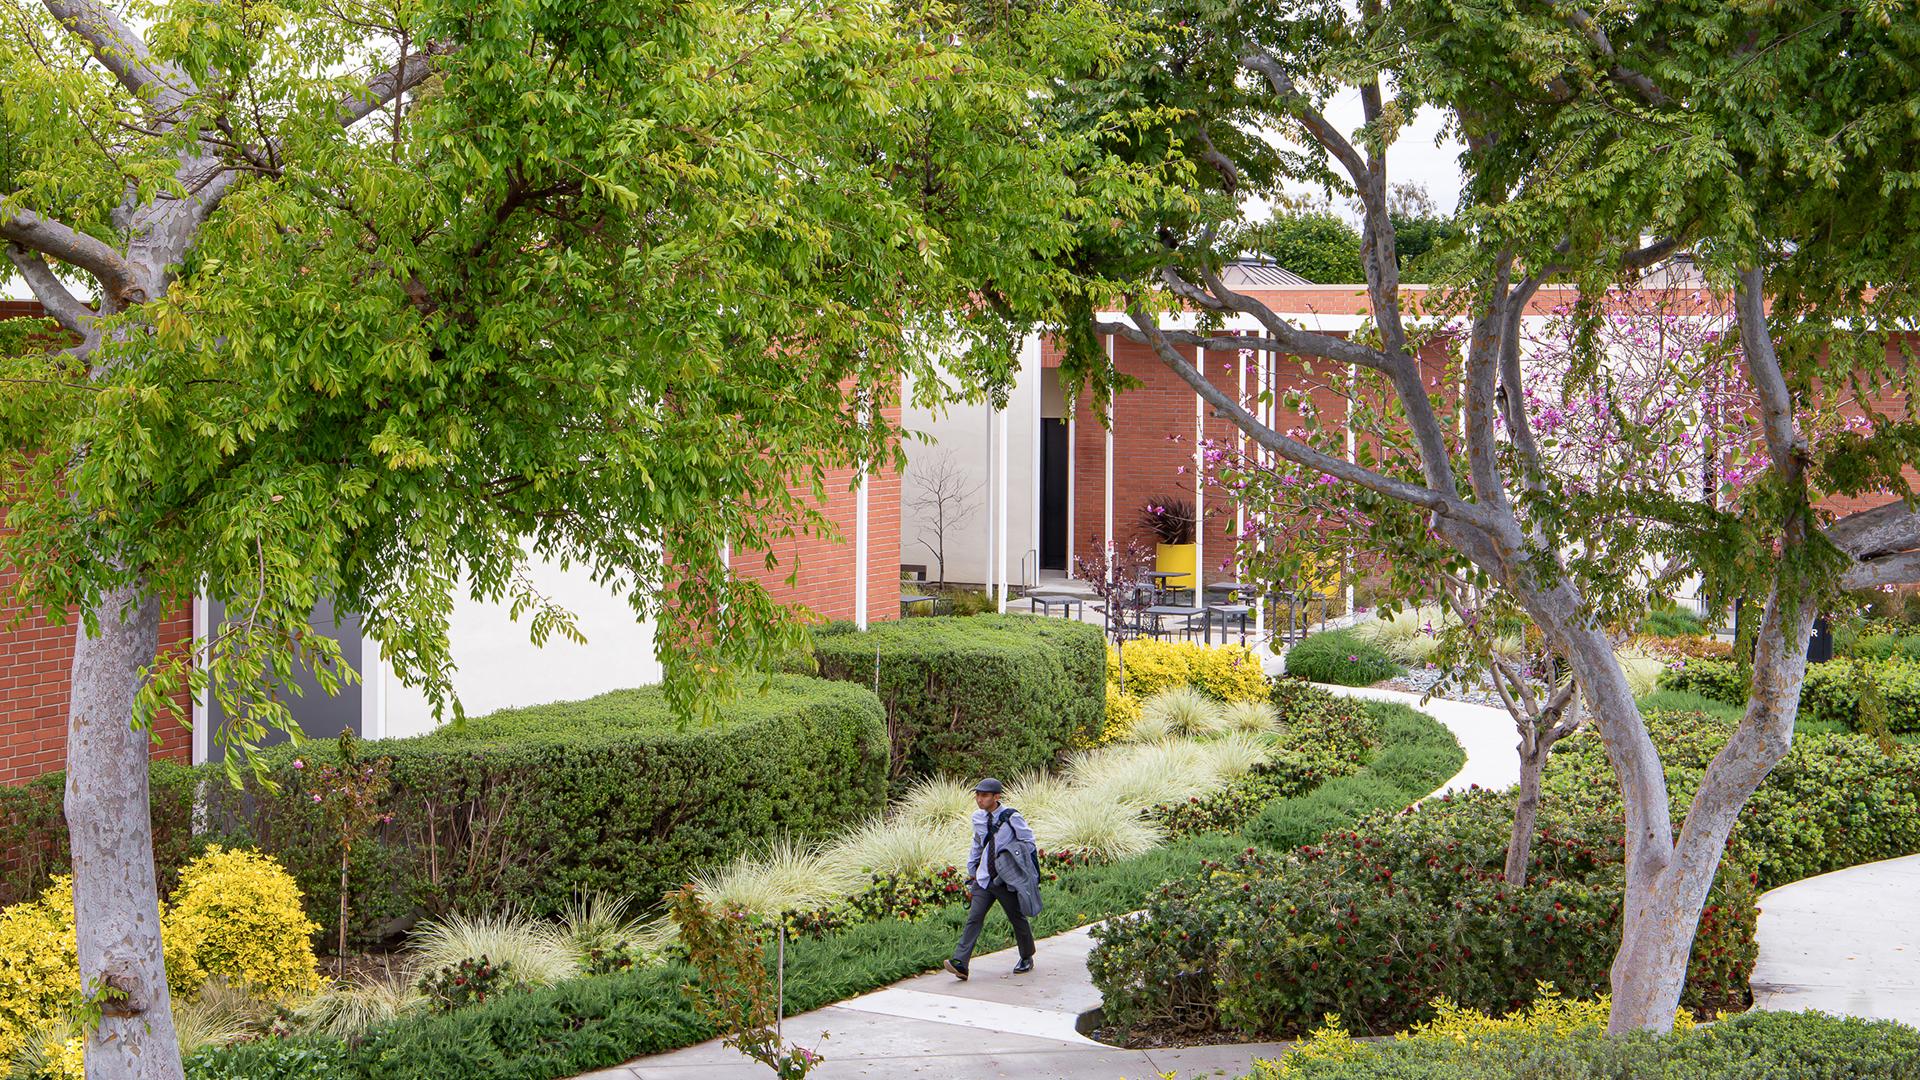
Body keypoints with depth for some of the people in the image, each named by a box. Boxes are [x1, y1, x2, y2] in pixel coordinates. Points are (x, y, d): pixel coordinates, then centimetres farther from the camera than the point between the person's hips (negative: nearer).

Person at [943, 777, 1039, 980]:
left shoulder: (1011, 818, -11)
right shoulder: (978, 818, 6)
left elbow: (1028, 843, -3)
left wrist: (1030, 873, -4)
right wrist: (971, 870, 22)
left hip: (1007, 879, -4)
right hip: (985, 878, 4)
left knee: (1017, 918, 10)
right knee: (974, 918, -8)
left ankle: (1027, 959, 32)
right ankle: (959, 963, -19)